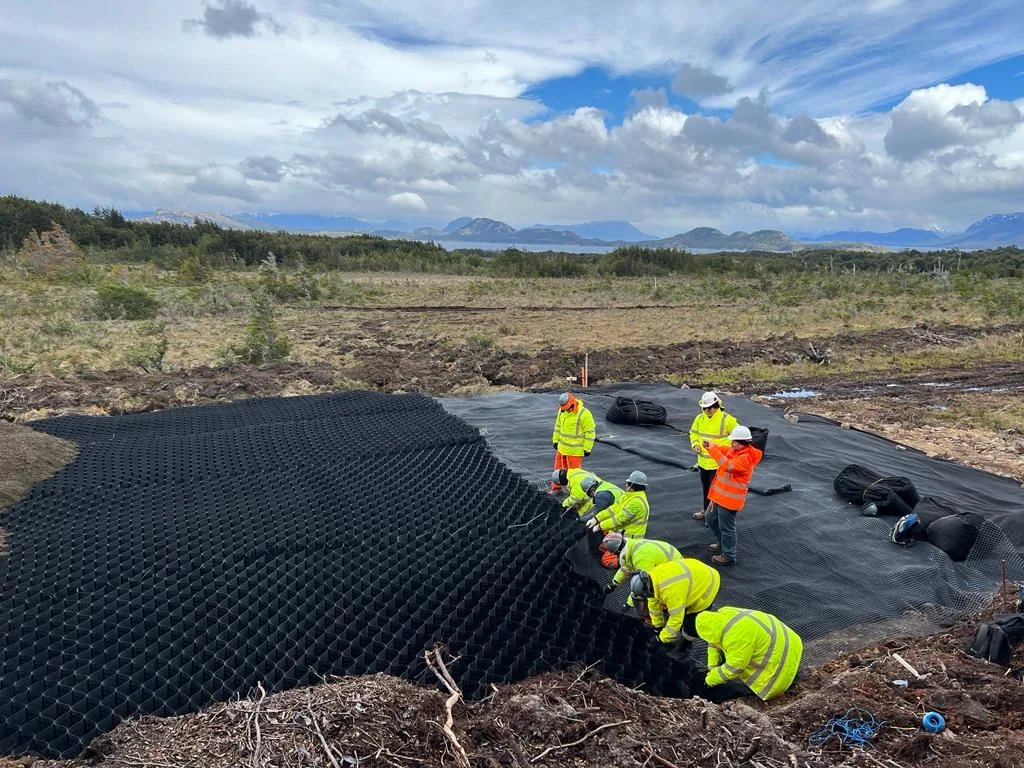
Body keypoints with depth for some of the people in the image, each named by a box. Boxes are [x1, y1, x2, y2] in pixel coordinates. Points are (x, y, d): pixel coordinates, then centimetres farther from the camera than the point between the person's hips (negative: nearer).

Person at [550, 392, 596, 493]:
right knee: (559, 468, 16)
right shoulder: (562, 411, 2)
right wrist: (555, 440, 17)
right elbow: (558, 426, 15)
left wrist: (587, 448, -12)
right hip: (562, 447, 6)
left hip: (575, 450, -6)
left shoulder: (584, 414, -19)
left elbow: (590, 432, -14)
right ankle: (556, 488, 30)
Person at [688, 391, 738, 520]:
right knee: (705, 487, 20)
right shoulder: (700, 418, 2)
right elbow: (693, 433, 16)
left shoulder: (727, 419, -14)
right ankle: (706, 510, 37)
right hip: (703, 460, 6)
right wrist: (695, 445, -2)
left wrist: (722, 448, -15)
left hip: (718, 462, -6)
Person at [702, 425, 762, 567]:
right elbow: (721, 451, 16)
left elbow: (727, 465, -38)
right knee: (711, 518, 24)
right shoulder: (734, 450, 2)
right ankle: (723, 543, 43)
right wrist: (710, 445, -6)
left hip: (730, 499, -10)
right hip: (720, 495, 10)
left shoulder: (746, 458, -26)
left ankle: (728, 556, 19)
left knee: (726, 527, 3)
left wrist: (713, 449, -35)